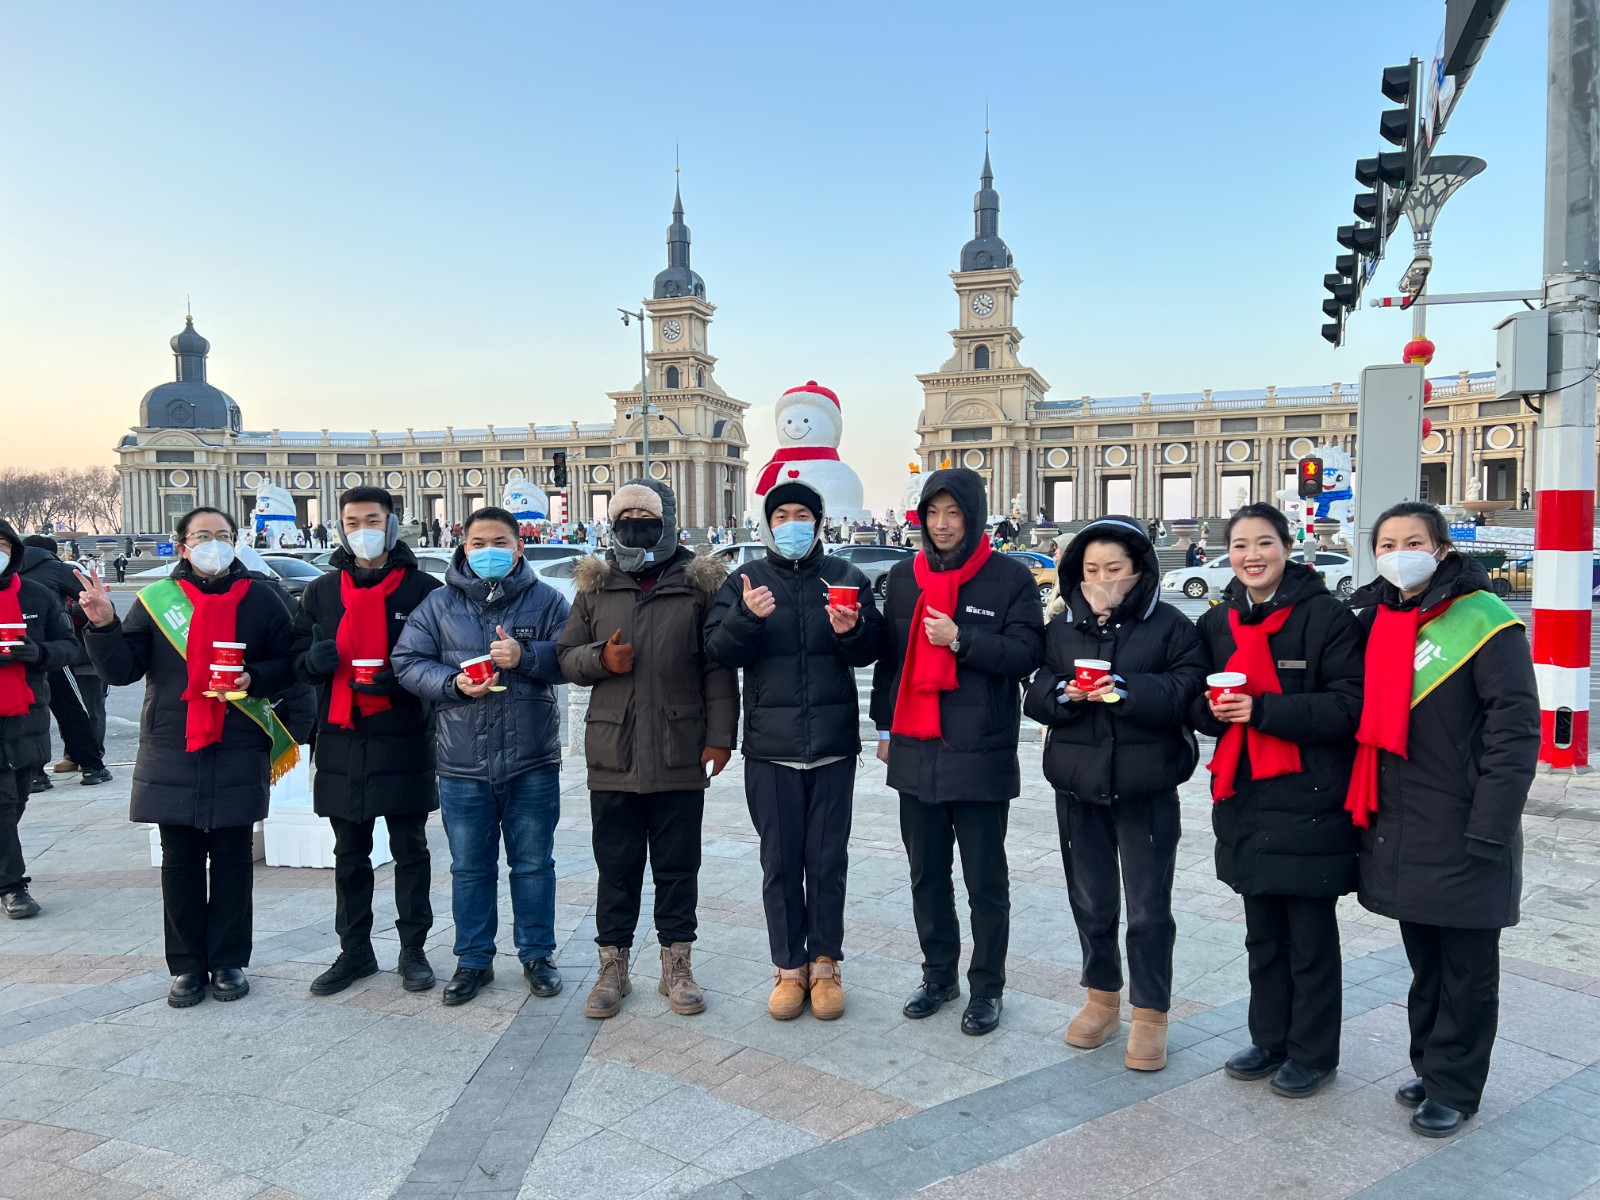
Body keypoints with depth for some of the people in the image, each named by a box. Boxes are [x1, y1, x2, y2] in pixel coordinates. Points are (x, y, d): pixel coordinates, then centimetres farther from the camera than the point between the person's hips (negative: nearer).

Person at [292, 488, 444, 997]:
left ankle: (413, 950, 19)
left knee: (410, 850, 7)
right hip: (341, 741, 4)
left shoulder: (423, 588, -2)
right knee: (349, 854, 13)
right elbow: (298, 658, 14)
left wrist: (402, 677, -20)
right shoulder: (321, 592, 11)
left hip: (404, 743, -4)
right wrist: (314, 658, -9)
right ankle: (354, 951, 26)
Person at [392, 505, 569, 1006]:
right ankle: (474, 960, 26)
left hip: (532, 762, -1)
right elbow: (407, 661, 2)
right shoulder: (438, 604, 5)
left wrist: (525, 656, -19)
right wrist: (454, 683, -14)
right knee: (470, 868, 12)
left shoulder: (545, 600, 2)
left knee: (533, 864, 10)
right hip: (462, 763, 1)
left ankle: (537, 955, 25)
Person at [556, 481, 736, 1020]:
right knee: (616, 866, 11)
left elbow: (718, 668, -1)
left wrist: (720, 735, -6)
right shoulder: (595, 586, 8)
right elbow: (566, 656, 11)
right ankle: (613, 966, 24)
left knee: (678, 866, 10)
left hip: (680, 756, -1)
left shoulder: (698, 584, 1)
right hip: (613, 754, 2)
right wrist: (600, 659, -10)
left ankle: (676, 965, 24)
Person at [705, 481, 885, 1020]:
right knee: (780, 862, 8)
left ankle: (825, 964, 22)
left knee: (828, 860, 8)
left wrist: (852, 630, -18)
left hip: (833, 745, 0)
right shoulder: (746, 579, 5)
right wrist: (746, 616, -22)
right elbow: (718, 648, -3)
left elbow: (872, 651, 3)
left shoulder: (847, 577, 5)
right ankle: (789, 966, 22)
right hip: (770, 746, 0)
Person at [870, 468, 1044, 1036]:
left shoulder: (1010, 577, -6)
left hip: (981, 753, -4)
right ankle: (938, 974, 31)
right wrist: (884, 725, 12)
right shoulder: (903, 577, 9)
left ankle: (986, 986, 22)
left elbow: (1026, 653, -10)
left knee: (985, 879, 7)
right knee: (926, 873, 15)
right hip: (916, 750, 5)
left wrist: (960, 639, -19)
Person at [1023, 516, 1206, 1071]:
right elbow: (1036, 694, 4)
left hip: (1147, 788, -3)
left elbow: (1186, 692, -14)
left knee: (1149, 910, 3)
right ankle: (1102, 997, 33)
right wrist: (1063, 693, -17)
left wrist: (1128, 689, -28)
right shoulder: (1062, 626, 7)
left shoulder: (1170, 626, -3)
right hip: (1078, 785, 4)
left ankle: (1150, 1015, 19)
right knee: (1090, 901, 15)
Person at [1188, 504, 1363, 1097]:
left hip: (1310, 802, -6)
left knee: (1310, 938, 7)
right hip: (1245, 799, 6)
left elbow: (1350, 705, -16)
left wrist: (1263, 709, -23)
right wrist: (1213, 708, -9)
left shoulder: (1326, 616, -10)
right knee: (1262, 933, 18)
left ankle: (1313, 1053, 24)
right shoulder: (1218, 622, 9)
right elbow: (1198, 707, 15)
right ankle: (1270, 1040, 34)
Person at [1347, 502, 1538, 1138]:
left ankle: (1454, 1087, 21)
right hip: (1400, 830, 6)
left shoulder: (1485, 621, -13)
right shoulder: (1376, 620, 8)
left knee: (1466, 967, 8)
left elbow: (1516, 731, -16)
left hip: (1462, 835, -6)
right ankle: (1429, 1067, 33)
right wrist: (1363, 810, 11)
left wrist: (1489, 829, -19)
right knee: (1424, 961, 18)